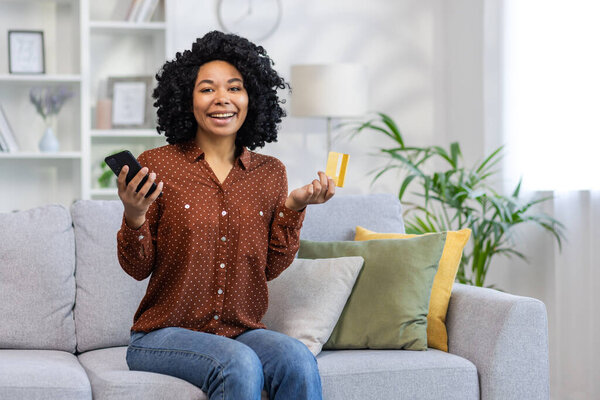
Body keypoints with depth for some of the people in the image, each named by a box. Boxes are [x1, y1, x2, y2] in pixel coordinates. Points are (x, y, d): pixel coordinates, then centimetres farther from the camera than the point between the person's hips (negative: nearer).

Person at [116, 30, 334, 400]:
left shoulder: (270, 173, 8)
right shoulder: (155, 166, -3)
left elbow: (271, 268, 8)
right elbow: (138, 269, 0)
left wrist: (293, 207, -2)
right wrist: (134, 217, -19)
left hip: (242, 332, 3)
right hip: (164, 334, -3)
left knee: (298, 359, -28)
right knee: (240, 365, -32)